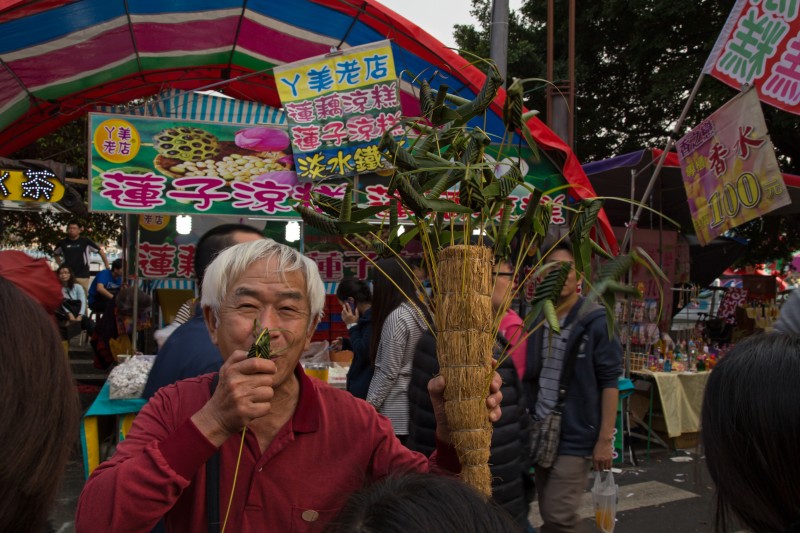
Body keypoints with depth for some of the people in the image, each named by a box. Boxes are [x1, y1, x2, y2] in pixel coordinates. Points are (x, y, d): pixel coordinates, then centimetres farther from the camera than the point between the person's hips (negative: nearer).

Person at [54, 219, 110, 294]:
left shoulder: (86, 241, -2)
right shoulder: (62, 243, 5)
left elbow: (100, 251, 4)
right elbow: (56, 253, 25)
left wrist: (107, 267, 3)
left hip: (83, 276, -2)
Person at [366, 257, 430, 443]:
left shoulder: (396, 317, -18)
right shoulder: (418, 311, 7)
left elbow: (389, 372, -17)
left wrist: (369, 406, -9)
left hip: (393, 410, -8)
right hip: (413, 400, 8)